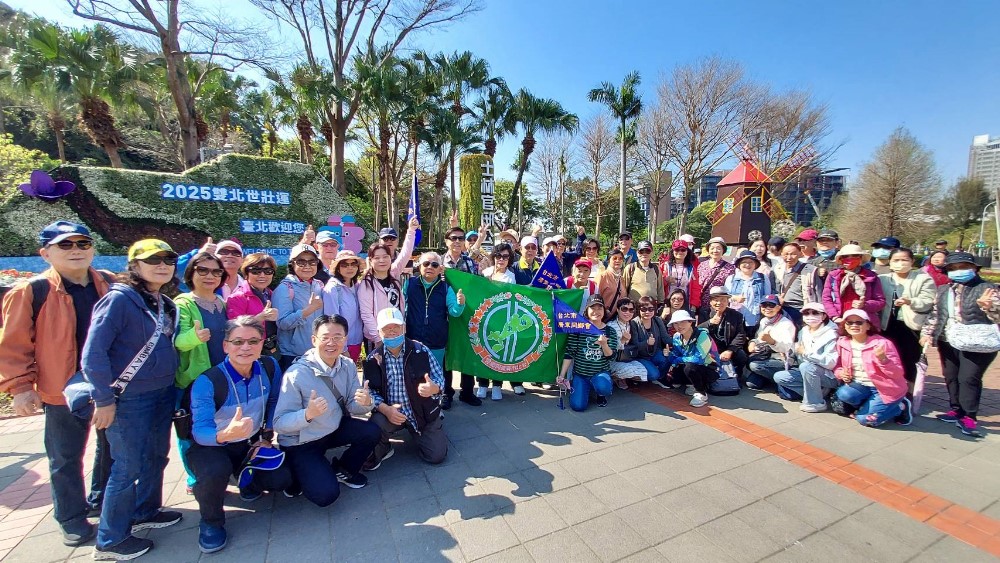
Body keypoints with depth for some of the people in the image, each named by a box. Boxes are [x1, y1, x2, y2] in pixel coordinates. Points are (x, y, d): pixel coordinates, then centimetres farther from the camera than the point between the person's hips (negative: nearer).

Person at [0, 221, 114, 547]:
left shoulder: (111, 284, 0)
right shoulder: (32, 291, -10)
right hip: (64, 390, -3)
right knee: (66, 458, 10)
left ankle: (102, 501, 40)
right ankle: (72, 519, 29)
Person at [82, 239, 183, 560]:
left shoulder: (165, 303, 7)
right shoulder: (120, 298, -16)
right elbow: (92, 353, -17)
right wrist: (104, 400, -16)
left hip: (163, 395, 7)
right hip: (129, 399, -7)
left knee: (156, 457, 19)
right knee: (128, 467, 5)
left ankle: (146, 512, 41)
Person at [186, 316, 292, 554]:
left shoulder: (269, 367, -14)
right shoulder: (207, 381, -27)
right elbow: (200, 431, -32)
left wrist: (267, 436, 0)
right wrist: (226, 434, -53)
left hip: (252, 444, 4)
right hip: (210, 446, -3)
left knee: (282, 480, -13)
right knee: (216, 471, -37)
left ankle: (246, 477, 23)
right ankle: (211, 521, -3)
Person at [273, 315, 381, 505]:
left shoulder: (348, 365, -9)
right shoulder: (296, 374, -25)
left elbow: (353, 407, -5)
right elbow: (279, 423, -24)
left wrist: (365, 402, -29)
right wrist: (308, 414, -43)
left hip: (335, 429, 5)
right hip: (301, 443, -5)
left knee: (372, 431, -18)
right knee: (326, 494, -20)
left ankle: (342, 469, 11)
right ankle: (299, 474, 14)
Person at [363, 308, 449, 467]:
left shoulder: (421, 350, -10)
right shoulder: (372, 360, -6)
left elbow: (440, 378, -7)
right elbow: (370, 391, -6)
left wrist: (434, 388, -31)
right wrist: (385, 409, -24)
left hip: (423, 412, 0)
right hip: (390, 412, 0)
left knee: (436, 456, -6)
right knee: (375, 425, -32)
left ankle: (417, 433, 29)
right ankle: (381, 450, 7)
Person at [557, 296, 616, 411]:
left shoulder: (610, 331, -1)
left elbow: (611, 356, -7)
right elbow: (569, 353, -4)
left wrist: (604, 344, -27)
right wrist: (562, 375, -8)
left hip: (601, 372, 0)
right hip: (580, 373, 0)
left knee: (603, 387, -34)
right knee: (578, 406, -17)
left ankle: (601, 394, 6)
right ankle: (587, 390, 19)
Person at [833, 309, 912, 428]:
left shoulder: (882, 343, -15)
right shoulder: (842, 343, -4)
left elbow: (898, 374, -16)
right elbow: (837, 365, 9)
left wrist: (883, 359, -34)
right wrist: (841, 373, -13)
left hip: (885, 389, -3)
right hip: (861, 386, 3)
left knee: (865, 419, -14)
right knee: (844, 394, -29)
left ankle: (900, 407, 13)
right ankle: (867, 405, 3)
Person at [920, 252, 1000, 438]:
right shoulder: (943, 290, 11)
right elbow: (934, 314, 14)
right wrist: (928, 333, 5)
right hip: (948, 342, 5)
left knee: (969, 379, -5)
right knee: (951, 377, 9)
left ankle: (969, 417, 4)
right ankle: (956, 410, 21)